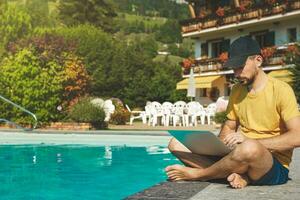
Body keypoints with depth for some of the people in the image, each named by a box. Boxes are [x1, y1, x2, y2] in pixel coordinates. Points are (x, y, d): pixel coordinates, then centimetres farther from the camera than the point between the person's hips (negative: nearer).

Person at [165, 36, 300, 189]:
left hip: (275, 167, -6)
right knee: (177, 143, -6)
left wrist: (250, 141, -23)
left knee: (250, 149, -43)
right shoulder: (236, 91, 13)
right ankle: (238, 176, -21)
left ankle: (196, 174, -16)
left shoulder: (280, 90, -8)